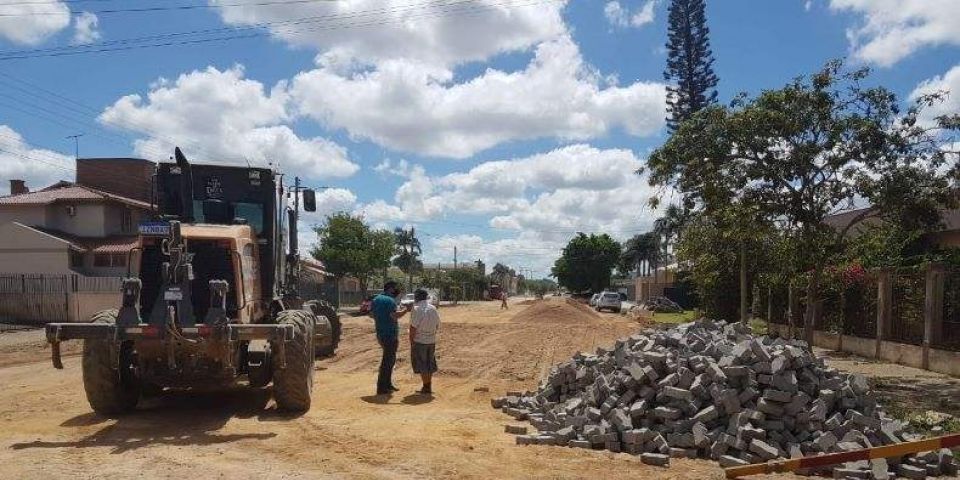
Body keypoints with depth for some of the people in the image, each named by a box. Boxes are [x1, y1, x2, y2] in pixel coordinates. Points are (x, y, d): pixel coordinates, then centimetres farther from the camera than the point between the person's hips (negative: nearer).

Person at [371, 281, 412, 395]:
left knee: (390, 359, 19)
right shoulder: (390, 301, -16)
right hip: (390, 334, -9)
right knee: (387, 361, -2)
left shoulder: (376, 299, 11)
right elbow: (394, 316, -27)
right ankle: (382, 388, 1)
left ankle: (388, 384, 26)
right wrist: (406, 310, -20)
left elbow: (371, 314, 18)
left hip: (380, 334, 9)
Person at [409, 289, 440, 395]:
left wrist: (411, 342, -9)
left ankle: (426, 387, 7)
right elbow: (437, 325, 9)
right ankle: (429, 386, 24)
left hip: (419, 341, -6)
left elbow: (413, 327, -16)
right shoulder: (433, 308, 3)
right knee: (430, 363, 16)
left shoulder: (417, 309, -15)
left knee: (421, 364, 5)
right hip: (432, 341, 6)